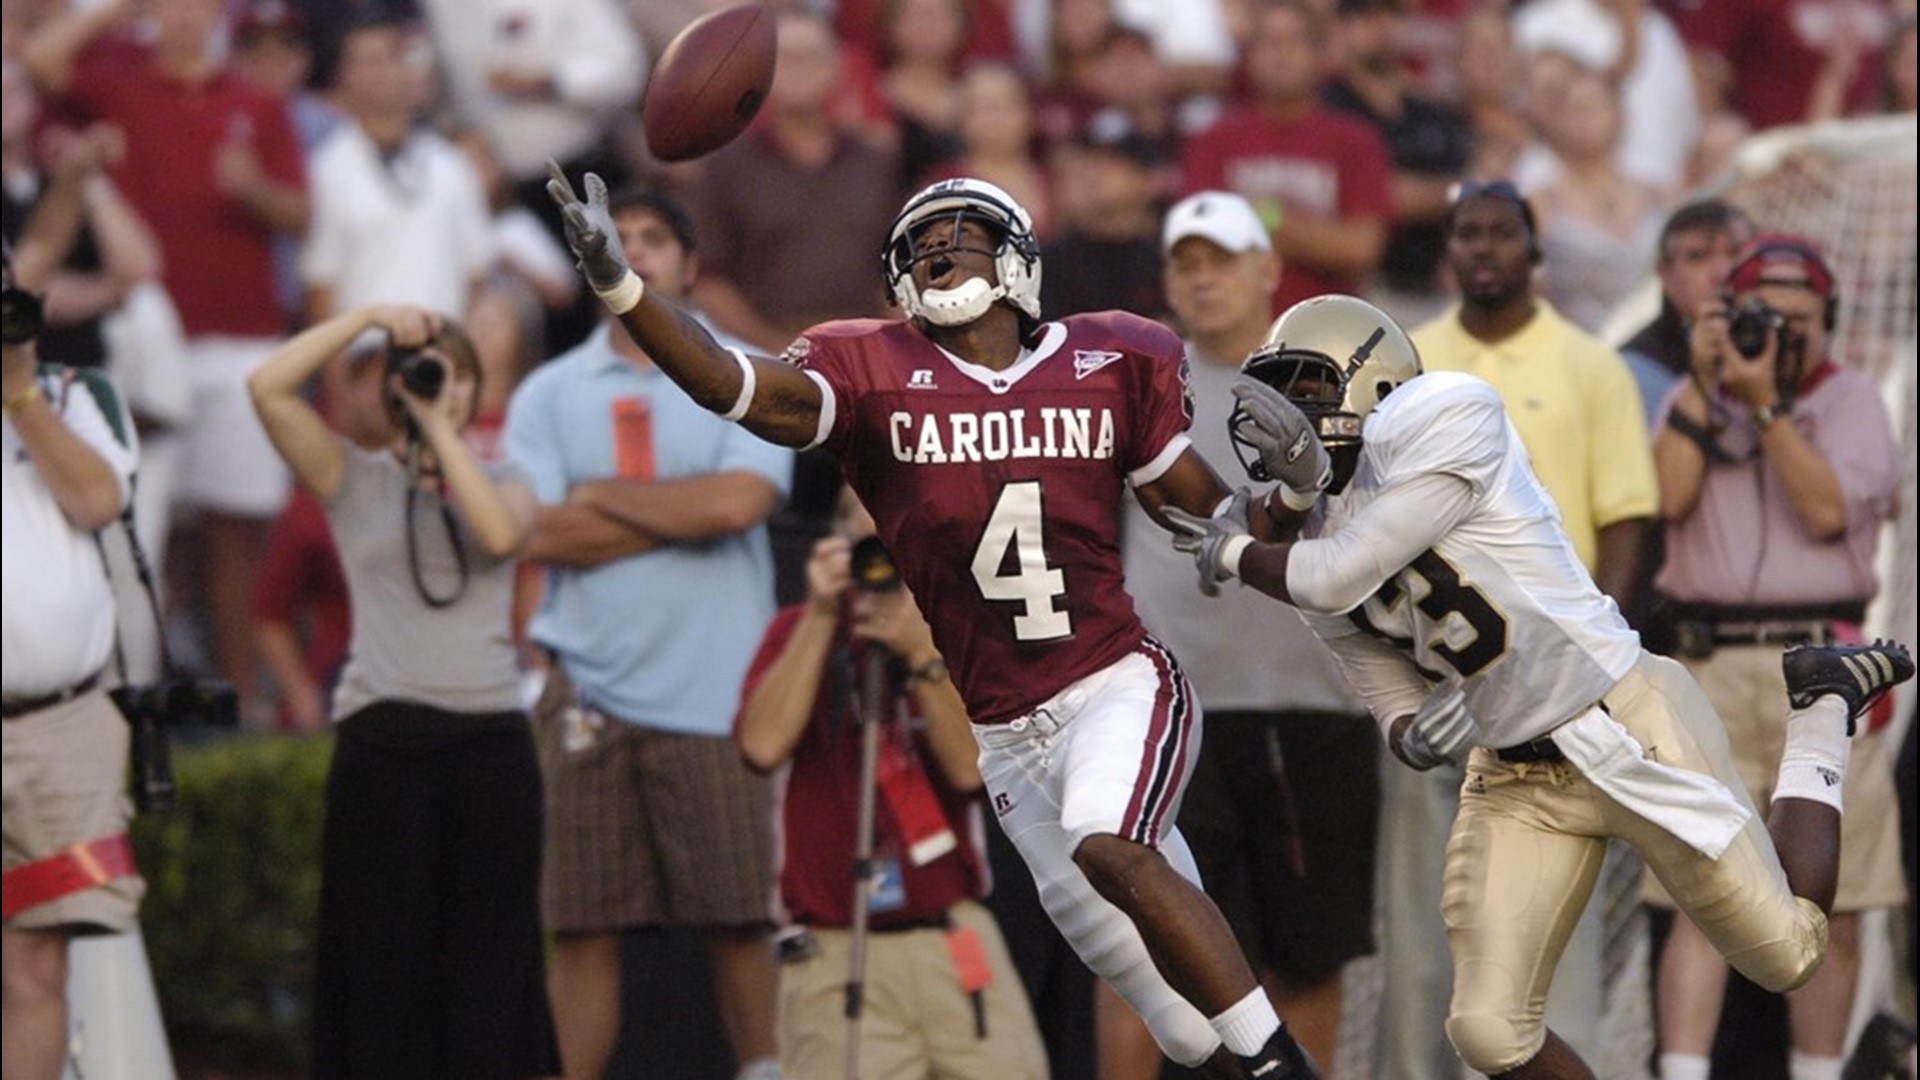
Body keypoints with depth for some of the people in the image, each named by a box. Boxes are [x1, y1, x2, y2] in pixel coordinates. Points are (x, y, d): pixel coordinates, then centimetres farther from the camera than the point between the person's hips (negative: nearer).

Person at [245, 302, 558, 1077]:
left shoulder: (501, 483, 15)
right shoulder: (356, 481, 10)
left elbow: (499, 534, -9)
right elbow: (268, 386, -3)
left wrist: (442, 430, -5)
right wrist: (367, 318, -3)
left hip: (490, 742, 2)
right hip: (384, 743, -2)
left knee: (488, 953, 1)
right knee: (383, 949, -1)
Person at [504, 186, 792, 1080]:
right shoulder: (550, 394, 9)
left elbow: (741, 501, -11)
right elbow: (536, 533, -4)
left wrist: (603, 497, -3)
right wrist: (684, 512, -6)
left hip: (716, 690, -1)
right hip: (587, 691, 1)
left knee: (737, 916, -2)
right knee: (583, 923, 0)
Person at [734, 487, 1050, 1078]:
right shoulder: (800, 632, 7)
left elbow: (970, 768, -7)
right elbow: (763, 745, -11)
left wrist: (923, 657, -16)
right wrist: (822, 616, -11)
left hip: (955, 949, 1)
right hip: (832, 956, -1)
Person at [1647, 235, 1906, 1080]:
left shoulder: (1851, 400, 7)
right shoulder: (1693, 401, 13)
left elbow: (1828, 510, -9)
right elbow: (1666, 498, -6)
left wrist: (1766, 401, -11)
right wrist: (1706, 382, -5)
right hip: (1712, 668, 0)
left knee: (1831, 907, 3)